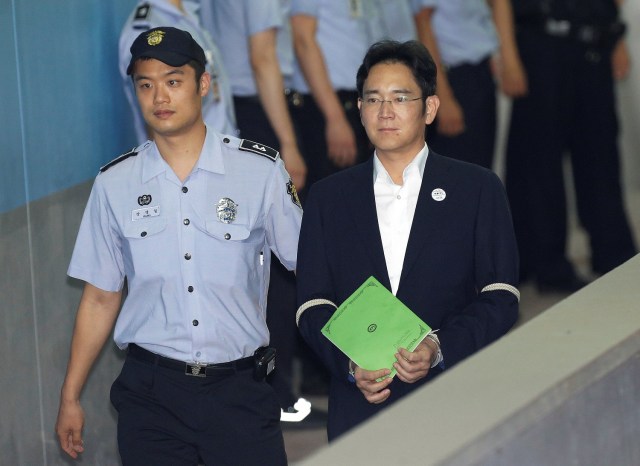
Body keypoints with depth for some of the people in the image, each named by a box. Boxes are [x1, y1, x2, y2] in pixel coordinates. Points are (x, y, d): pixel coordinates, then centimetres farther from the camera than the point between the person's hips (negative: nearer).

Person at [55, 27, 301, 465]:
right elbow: (101, 297, 10)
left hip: (240, 392, -1)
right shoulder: (114, 183, 4)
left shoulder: (262, 170, -1)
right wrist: (70, 397, 10)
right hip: (151, 393, 1)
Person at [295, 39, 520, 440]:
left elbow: (500, 299, -1)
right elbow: (313, 305, 6)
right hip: (359, 406, 1)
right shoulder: (328, 197, 10)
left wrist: (439, 347, -16)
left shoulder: (479, 189, 4)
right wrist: (349, 364, -12)